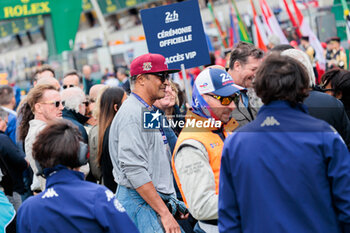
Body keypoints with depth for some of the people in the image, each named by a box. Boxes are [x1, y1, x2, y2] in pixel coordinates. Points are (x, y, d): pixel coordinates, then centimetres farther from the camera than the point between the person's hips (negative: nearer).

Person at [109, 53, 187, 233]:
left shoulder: (149, 112, 19)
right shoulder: (132, 114, -14)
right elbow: (134, 170, -22)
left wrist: (172, 201, 19)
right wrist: (164, 213, -22)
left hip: (156, 199, 10)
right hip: (140, 202, -10)